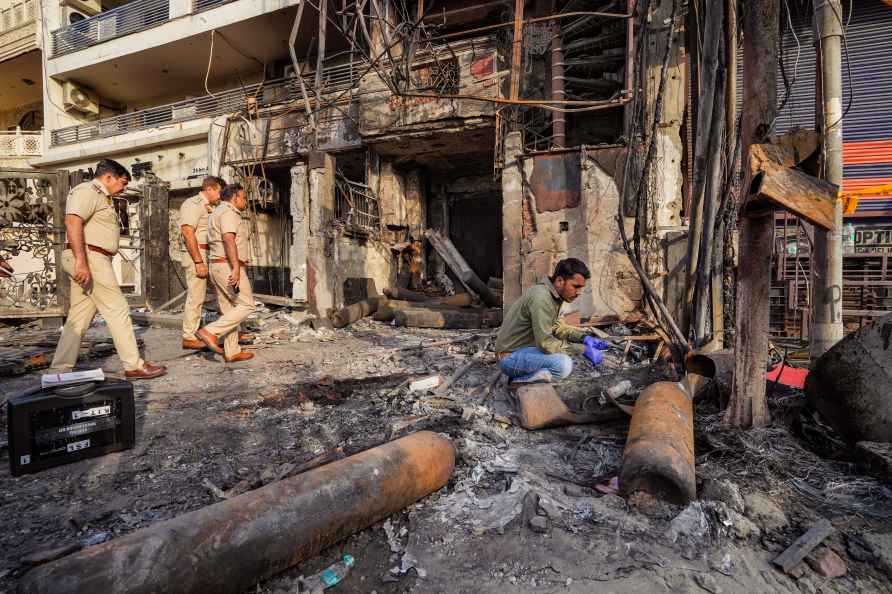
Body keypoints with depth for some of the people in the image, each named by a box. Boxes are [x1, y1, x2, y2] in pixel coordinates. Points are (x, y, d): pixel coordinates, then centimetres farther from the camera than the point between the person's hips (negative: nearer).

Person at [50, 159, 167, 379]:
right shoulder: (88, 190, -6)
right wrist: (81, 260, -28)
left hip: (93, 260, 10)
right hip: (89, 256, -10)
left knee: (79, 316, 9)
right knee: (118, 310, -8)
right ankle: (134, 366, -3)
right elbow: (72, 221, -21)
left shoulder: (100, 197, 24)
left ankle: (60, 370, 14)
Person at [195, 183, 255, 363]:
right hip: (229, 267, -10)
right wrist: (236, 267, -30)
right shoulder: (229, 212, -9)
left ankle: (232, 352, 11)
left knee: (229, 310, 9)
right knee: (246, 305, -6)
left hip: (218, 267, 10)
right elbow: (229, 240, -23)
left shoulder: (216, 213, 23)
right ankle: (210, 331, -12)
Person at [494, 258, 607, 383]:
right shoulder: (541, 298, -23)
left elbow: (555, 326, 16)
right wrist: (583, 349, -19)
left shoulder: (554, 295, 6)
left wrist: (584, 337, 2)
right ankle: (520, 382, -8)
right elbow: (545, 343, -26)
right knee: (563, 365, -28)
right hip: (511, 356, -10)